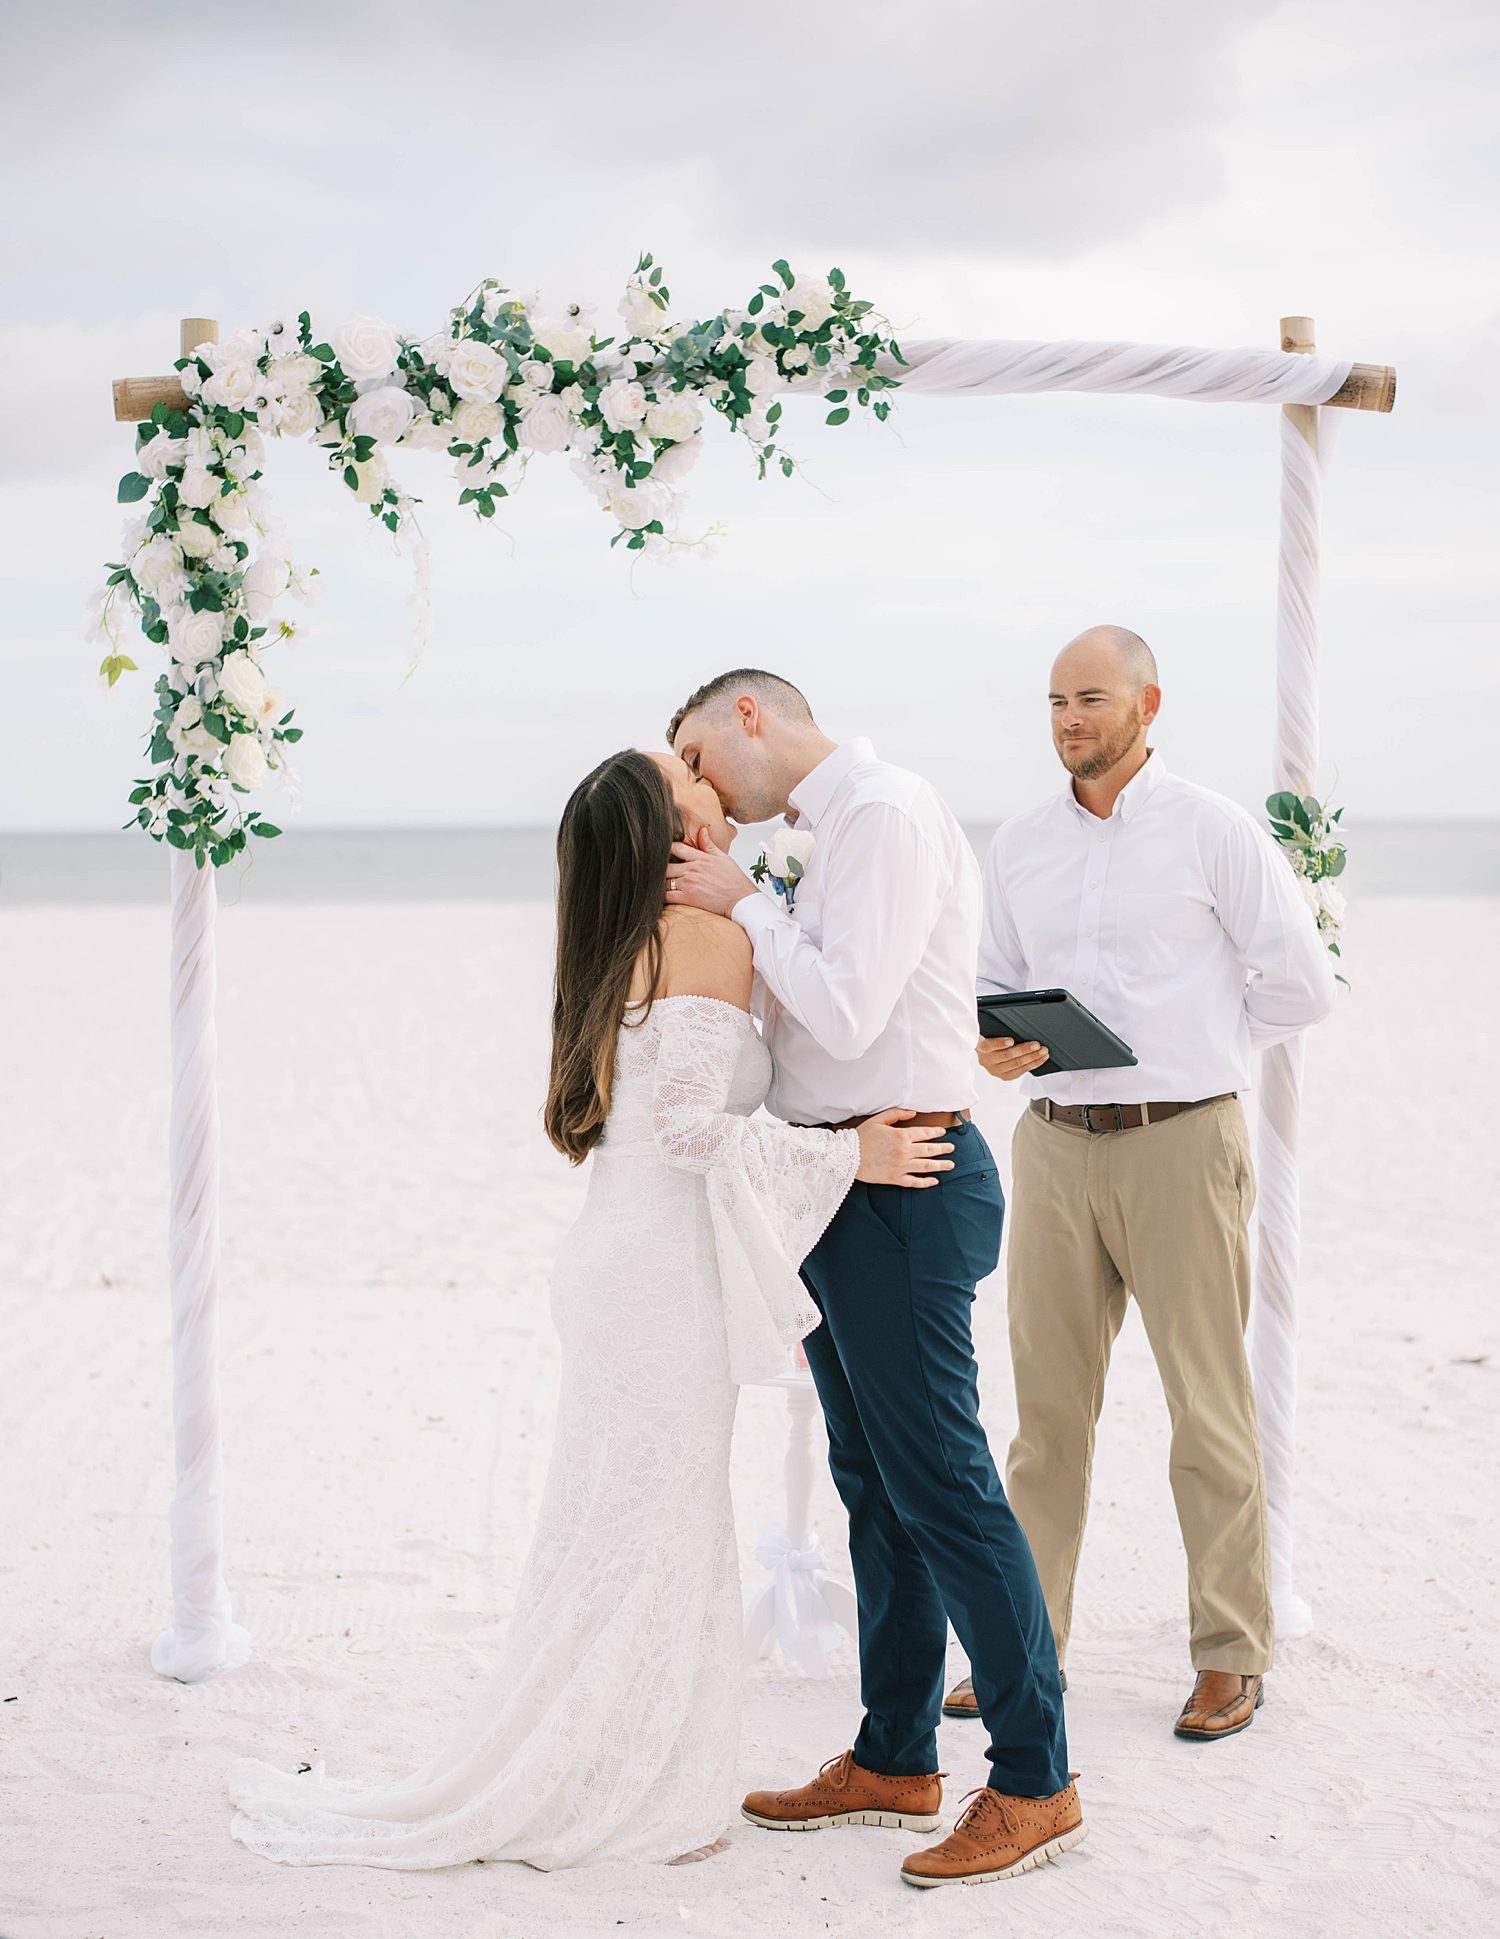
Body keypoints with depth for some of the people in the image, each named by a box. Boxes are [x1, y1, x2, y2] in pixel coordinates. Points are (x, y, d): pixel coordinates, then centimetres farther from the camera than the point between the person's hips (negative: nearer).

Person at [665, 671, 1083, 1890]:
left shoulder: (884, 812, -13)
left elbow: (846, 1016, -20)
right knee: (872, 1483, 15)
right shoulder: (842, 829, 17)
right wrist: (731, 907, 9)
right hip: (845, 1185, 10)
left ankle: (1035, 1782, 3)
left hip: (901, 1184, -10)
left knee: (940, 1486, -6)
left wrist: (747, 906, -9)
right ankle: (896, 1760, 26)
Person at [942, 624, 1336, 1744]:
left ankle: (1231, 1659, 10)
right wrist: (991, 1046, -3)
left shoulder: (1215, 832, -2)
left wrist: (1182, 1031, 1)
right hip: (1054, 1143, 4)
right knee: (1048, 1402, 6)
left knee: (1209, 1408, 0)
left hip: (1181, 1140, -4)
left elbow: (1301, 986, 0)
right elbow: (991, 982, 18)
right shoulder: (1019, 846, 12)